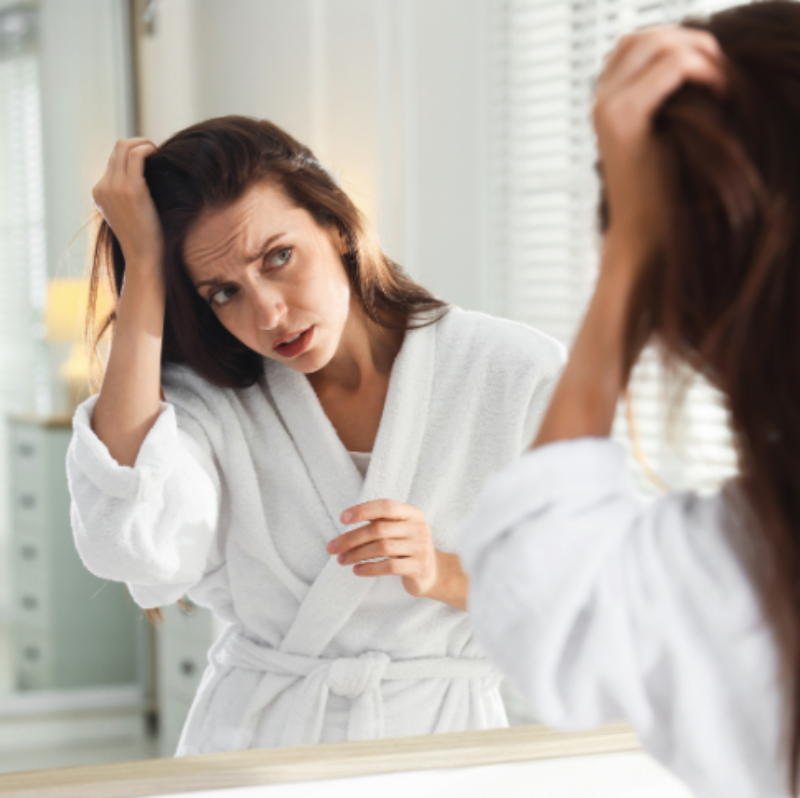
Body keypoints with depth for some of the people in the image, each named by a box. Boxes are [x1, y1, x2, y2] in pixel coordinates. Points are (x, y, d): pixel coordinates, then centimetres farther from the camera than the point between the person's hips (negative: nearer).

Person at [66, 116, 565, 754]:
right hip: (254, 736, 1)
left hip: (439, 733, 0)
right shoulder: (205, 397, 2)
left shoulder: (517, 374, -1)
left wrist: (443, 574, -15)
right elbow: (134, 550, -19)